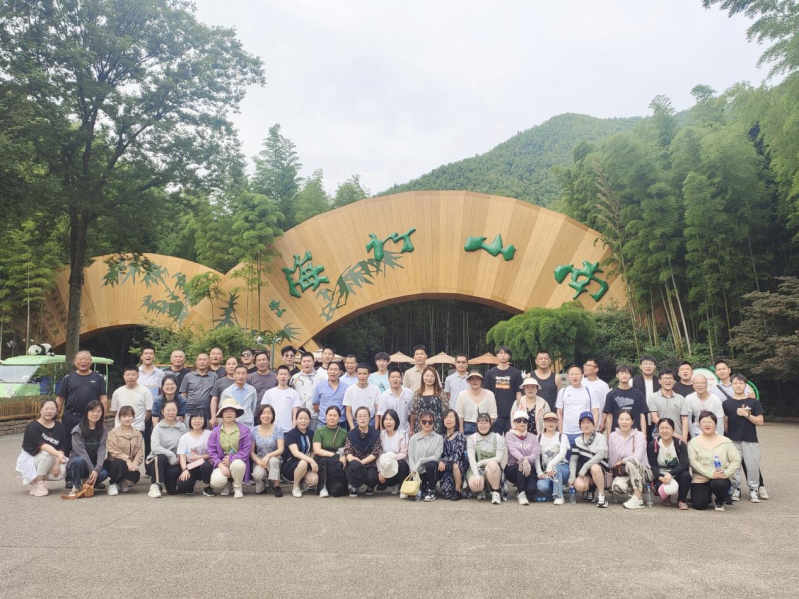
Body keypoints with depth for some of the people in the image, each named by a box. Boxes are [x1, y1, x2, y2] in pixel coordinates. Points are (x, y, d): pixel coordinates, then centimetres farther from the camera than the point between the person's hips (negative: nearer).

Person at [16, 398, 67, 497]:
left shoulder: (59, 427, 1)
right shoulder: (32, 426, -15)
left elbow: (61, 448, -3)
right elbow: (42, 445, -31)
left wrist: (57, 463, -21)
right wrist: (58, 455, -46)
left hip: (49, 462, 4)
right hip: (30, 459, -4)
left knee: (61, 473, -25)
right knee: (48, 453, -34)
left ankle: (37, 478, 5)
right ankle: (38, 483, -16)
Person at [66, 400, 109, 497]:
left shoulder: (103, 430, 0)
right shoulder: (78, 430, -11)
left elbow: (101, 451, -10)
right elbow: (81, 452, -18)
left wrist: (97, 470, -25)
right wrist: (92, 471, -25)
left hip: (94, 464, 3)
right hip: (78, 463, -3)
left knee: (104, 473, -29)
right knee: (79, 461, -37)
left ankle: (86, 481, 4)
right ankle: (76, 487, -11)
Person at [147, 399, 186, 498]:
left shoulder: (182, 427, 2)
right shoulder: (158, 427, -6)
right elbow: (154, 447, -20)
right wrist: (171, 454, -23)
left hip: (174, 461, 2)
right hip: (157, 460, -2)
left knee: (174, 471, -25)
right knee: (160, 457, -33)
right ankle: (155, 486, -15)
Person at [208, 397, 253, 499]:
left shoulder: (244, 429, -2)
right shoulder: (215, 431, 4)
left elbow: (246, 450, -8)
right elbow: (212, 451, -1)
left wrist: (231, 459, -17)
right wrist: (221, 466, -15)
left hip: (237, 461, -1)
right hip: (222, 464, 1)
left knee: (237, 464, -38)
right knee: (216, 482, -28)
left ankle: (237, 488, -5)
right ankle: (226, 484, 12)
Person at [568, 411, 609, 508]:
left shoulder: (600, 437, -4)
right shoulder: (578, 441, 9)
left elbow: (601, 454, -20)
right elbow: (573, 460, 4)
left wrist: (585, 466, -27)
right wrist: (572, 476, -11)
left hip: (600, 470, -3)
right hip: (584, 473, 3)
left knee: (594, 468, -38)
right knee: (579, 486, -29)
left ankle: (601, 496, -21)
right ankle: (590, 489, 7)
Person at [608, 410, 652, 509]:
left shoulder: (639, 435, -6)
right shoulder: (613, 436, 1)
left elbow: (638, 456, -20)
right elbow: (610, 459, 6)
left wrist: (621, 461, -13)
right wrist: (613, 470, 0)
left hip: (642, 472, -2)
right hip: (622, 472, 2)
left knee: (631, 461, -36)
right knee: (617, 486, -33)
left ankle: (638, 498, -26)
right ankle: (639, 491, 1)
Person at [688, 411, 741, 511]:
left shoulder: (725, 441, 4)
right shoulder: (694, 442, 1)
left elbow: (736, 460, 0)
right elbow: (693, 461, -9)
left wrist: (726, 473, -17)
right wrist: (710, 473, -20)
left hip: (721, 478, 0)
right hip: (700, 479, 0)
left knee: (719, 484, -35)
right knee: (699, 504, -16)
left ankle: (719, 502, 2)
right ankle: (708, 495, 23)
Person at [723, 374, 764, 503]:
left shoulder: (754, 402, 5)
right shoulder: (727, 403, 6)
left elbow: (760, 422, 0)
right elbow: (724, 422, 7)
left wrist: (746, 414, -11)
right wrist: (728, 435, -1)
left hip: (751, 441, 0)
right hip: (733, 441, 0)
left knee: (753, 467, -2)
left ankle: (753, 490, 13)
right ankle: (736, 489, 14)